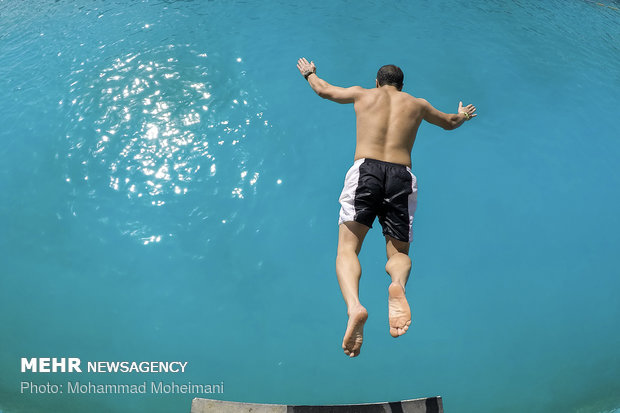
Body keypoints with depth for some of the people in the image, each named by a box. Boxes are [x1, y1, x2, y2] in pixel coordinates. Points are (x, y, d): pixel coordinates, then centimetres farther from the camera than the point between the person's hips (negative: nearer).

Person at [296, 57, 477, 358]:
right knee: (399, 252, 6)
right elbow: (449, 123, 45)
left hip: (365, 169, -1)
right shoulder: (417, 104, 26)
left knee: (347, 249, -8)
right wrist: (463, 116, 69)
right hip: (402, 175, 2)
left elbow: (323, 90, 38)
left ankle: (354, 306, -37)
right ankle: (397, 285, -31)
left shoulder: (363, 94, 23)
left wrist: (309, 72, 61)